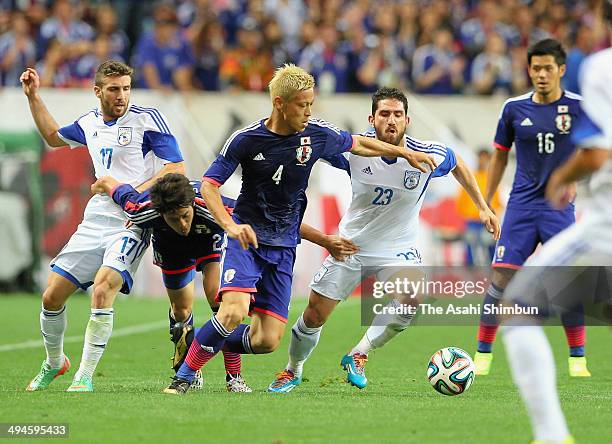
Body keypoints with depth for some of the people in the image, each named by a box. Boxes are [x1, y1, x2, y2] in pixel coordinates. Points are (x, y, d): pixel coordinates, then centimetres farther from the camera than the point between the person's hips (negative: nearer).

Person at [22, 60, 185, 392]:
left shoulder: (148, 119, -8)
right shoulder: (90, 123, 11)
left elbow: (176, 168, -12)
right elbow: (53, 137, 33)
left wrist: (135, 194, -21)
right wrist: (33, 96, 26)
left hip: (132, 224, -6)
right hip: (94, 222, 6)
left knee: (102, 289, -27)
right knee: (52, 296, 4)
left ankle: (84, 377, -18)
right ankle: (54, 362, 30)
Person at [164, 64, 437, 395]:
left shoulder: (317, 134, -3)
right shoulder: (246, 139, -12)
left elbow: (355, 144, 17)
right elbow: (209, 184, -8)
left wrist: (404, 153, 26)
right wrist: (230, 225, -24)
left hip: (283, 247, 4)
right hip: (246, 238, -4)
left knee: (266, 340, -6)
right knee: (234, 311, -28)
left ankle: (208, 346, 22)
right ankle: (184, 375, -10)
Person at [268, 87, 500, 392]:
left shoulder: (430, 156, -17)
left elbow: (457, 165, 6)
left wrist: (483, 207, 8)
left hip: (397, 249, 0)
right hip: (351, 243, 0)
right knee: (315, 314, 3)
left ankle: (358, 355, -9)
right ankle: (293, 371, 32)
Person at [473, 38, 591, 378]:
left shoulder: (578, 107, -1)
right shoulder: (514, 108, 4)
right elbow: (500, 157, 15)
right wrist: (486, 204, 14)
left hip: (559, 205, -1)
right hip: (521, 203, 1)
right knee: (501, 276, -8)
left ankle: (578, 360, 3)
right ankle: (483, 357, -1)